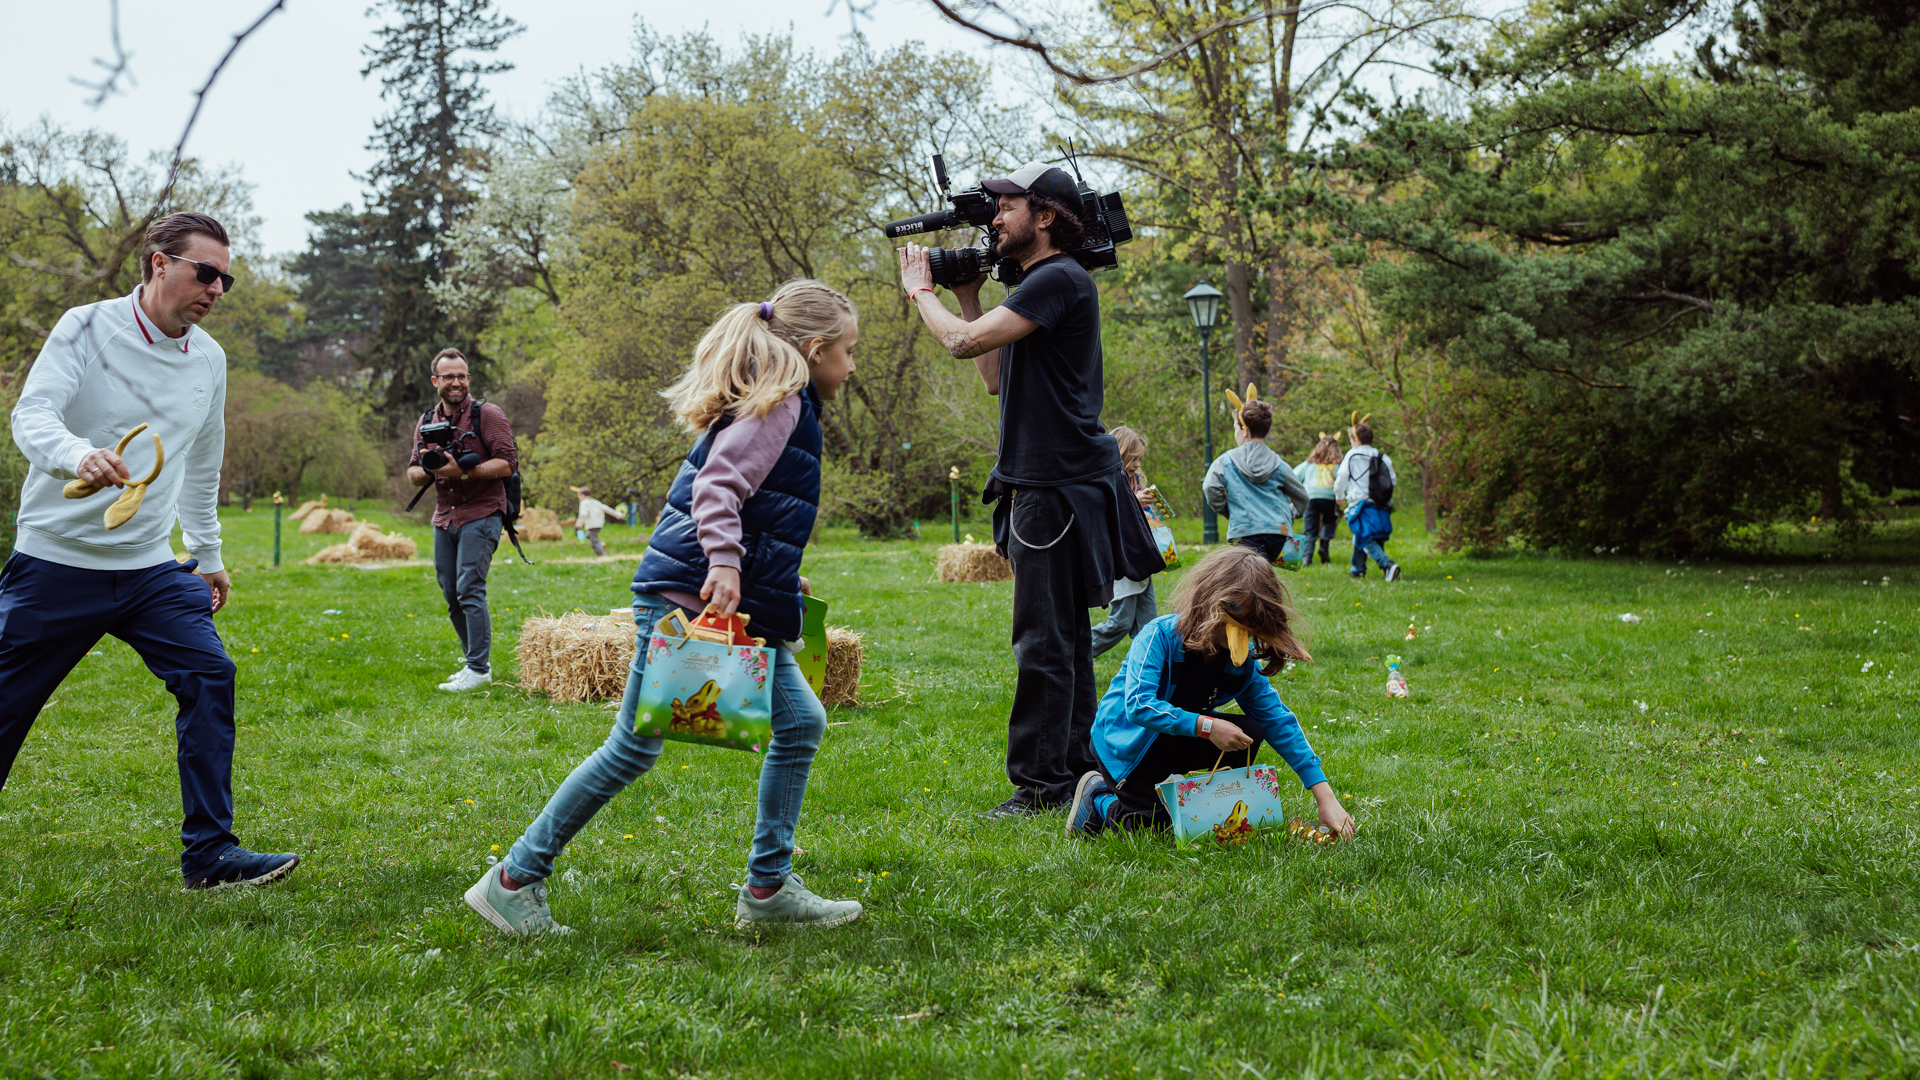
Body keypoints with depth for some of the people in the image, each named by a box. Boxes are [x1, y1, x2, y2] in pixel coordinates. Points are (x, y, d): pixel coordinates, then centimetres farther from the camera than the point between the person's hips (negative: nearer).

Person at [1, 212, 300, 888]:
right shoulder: (88, 328, -9)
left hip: (152, 570, 5)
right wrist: (78, 455, -43)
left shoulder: (209, 359, 8)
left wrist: (209, 555, 24)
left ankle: (209, 854, -6)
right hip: (57, 563, -4)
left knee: (210, 675, -11)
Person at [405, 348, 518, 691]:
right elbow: (413, 473, 16)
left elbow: (506, 464, -13)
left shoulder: (488, 415, -5)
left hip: (480, 514, -6)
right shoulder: (426, 422, 14)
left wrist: (463, 472, -23)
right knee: (451, 595, 8)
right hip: (444, 518, 7)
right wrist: (426, 471, -8)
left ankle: (479, 669, -11)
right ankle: (473, 660, 21)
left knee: (470, 589, -14)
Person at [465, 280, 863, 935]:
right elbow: (717, 487, -22)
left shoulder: (778, 407, 20)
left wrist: (778, 579, 32)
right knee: (635, 747, -6)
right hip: (687, 596, -10)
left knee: (801, 724, 7)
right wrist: (723, 562, -36)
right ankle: (515, 879, 3)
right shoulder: (779, 404, -10)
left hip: (738, 608, 10)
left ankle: (768, 888, 12)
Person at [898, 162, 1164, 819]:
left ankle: (1040, 783, -5)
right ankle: (1077, 770, 22)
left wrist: (919, 289, -1)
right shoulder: (1041, 284, 18)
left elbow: (962, 342, -19)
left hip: (1059, 487, -11)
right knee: (1063, 637, 14)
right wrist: (967, 294, 16)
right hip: (1046, 485, 11)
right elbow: (996, 377, 20)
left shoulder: (1060, 280, -14)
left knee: (1044, 641, -8)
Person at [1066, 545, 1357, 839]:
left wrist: (1325, 796, -17)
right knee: (1155, 827, -19)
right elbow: (1138, 705, -37)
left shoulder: (1243, 660, -10)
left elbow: (1278, 720, -10)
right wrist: (1206, 726, -45)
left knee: (1250, 732, -18)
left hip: (1179, 742, 6)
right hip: (1129, 742, -6)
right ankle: (1097, 797, 11)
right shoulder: (1161, 635, -26)